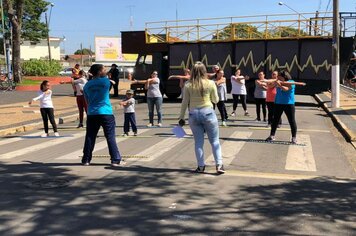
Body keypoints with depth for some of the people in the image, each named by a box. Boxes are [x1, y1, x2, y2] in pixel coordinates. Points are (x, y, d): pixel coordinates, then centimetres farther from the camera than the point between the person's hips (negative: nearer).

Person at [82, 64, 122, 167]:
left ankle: (86, 160, 13)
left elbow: (87, 101, 13)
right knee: (111, 137, 1)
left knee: (90, 137, 10)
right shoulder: (106, 81, -4)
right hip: (106, 113, -3)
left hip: (92, 114, 3)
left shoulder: (87, 85, 6)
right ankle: (115, 160, 1)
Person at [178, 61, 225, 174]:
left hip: (193, 115, 1)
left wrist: (181, 117, 9)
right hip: (208, 113, -1)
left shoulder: (188, 85, -1)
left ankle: (201, 166, 13)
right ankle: (219, 165, 0)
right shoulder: (211, 83, -4)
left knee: (198, 142, 10)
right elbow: (216, 100, 5)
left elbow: (185, 102, 2)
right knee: (215, 140, 6)